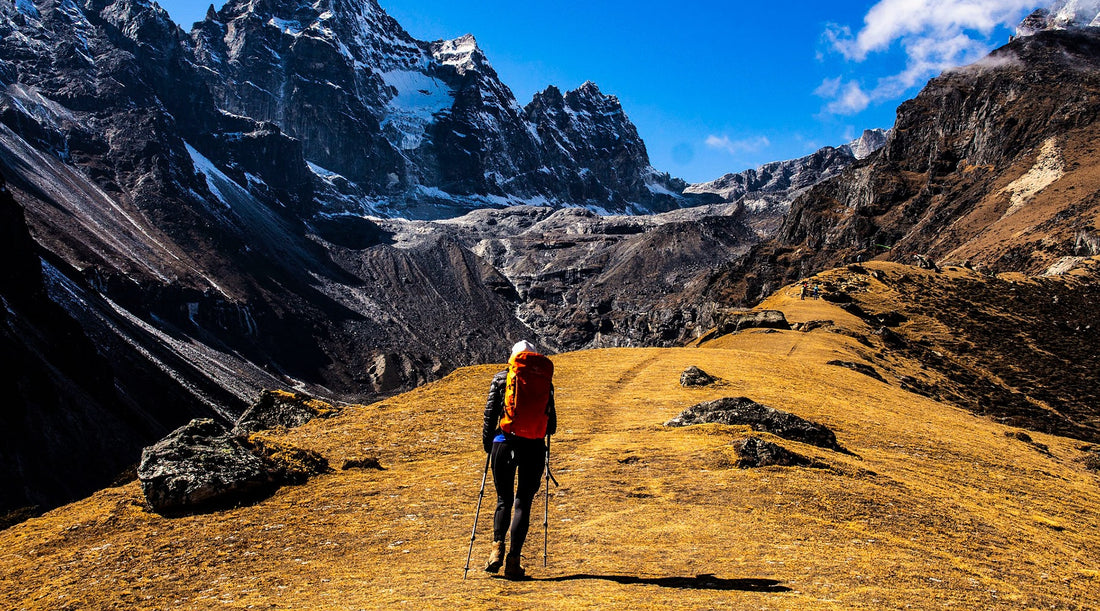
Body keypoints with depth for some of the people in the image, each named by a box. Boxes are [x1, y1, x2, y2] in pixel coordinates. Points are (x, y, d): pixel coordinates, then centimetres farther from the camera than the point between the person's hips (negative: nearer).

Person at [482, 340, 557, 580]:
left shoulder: (501, 378, 6)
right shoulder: (545, 380, 8)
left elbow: (490, 413, 1)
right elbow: (551, 422, 11)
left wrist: (487, 443, 12)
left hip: (505, 442, 0)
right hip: (534, 446, 0)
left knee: (504, 500, 14)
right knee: (523, 503, 6)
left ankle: (498, 546, -6)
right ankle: (513, 560, -1)